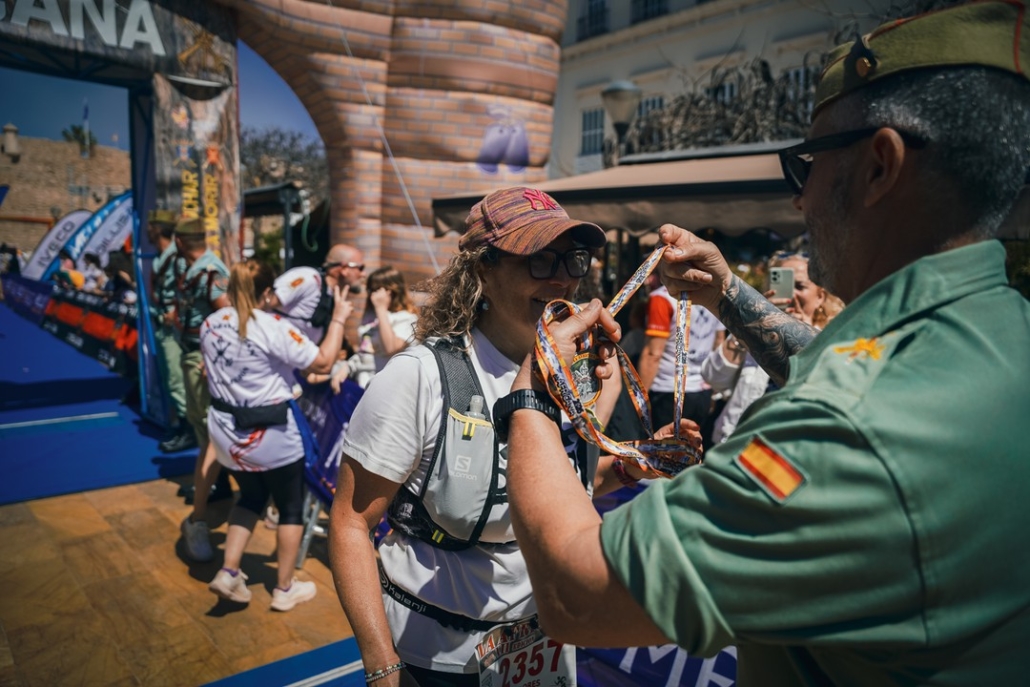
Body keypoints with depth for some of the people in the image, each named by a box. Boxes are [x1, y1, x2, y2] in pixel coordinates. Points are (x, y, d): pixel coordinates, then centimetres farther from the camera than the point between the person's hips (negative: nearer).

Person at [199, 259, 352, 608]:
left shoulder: (210, 324, 0)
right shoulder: (274, 328, -22)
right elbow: (323, 361, -19)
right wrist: (339, 317, -10)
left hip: (226, 429, 7)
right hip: (270, 434, -6)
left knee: (251, 497, 28)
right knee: (291, 507, 13)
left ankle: (229, 573, 20)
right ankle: (284, 589, 23)